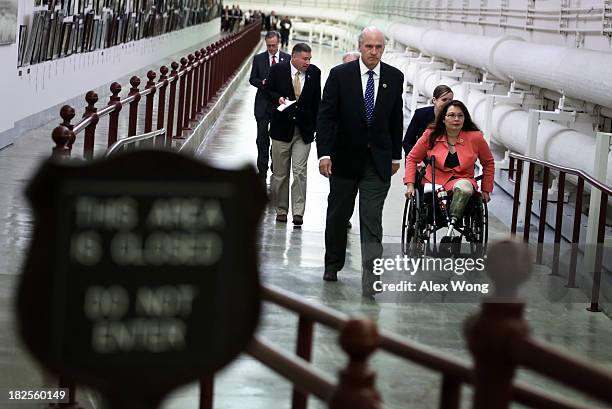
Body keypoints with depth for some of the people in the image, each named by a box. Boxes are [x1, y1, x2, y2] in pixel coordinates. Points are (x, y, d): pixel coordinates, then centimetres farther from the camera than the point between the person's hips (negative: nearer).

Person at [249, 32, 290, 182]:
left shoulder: (287, 59, 2)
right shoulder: (258, 59, 5)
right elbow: (252, 79, 6)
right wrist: (262, 82, -14)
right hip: (263, 104, 0)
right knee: (262, 140, 0)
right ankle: (262, 171, 6)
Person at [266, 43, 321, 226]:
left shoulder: (314, 72, 0)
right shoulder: (278, 70, -4)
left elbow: (316, 101, 9)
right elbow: (268, 91, 7)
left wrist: (314, 126, 8)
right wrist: (278, 98, -16)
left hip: (304, 130, 0)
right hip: (282, 128, 0)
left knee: (300, 171, -7)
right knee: (280, 173, 8)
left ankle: (298, 212, -6)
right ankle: (281, 209, 20)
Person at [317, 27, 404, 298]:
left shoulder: (394, 77, 0)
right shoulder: (340, 74, -7)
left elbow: (396, 119, 8)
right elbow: (326, 116, -9)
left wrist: (396, 156, 10)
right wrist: (324, 153, -17)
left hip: (378, 161, 0)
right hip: (345, 158, 0)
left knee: (372, 220, -5)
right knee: (338, 214, 14)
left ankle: (370, 280, -6)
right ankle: (333, 265, 34)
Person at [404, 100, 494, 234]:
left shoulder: (475, 137, 0)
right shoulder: (431, 135, 1)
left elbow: (488, 163, 15)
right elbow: (412, 158, 11)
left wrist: (486, 190, 13)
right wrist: (410, 184, 2)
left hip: (462, 180, -1)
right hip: (434, 181, 1)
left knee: (464, 187, -38)